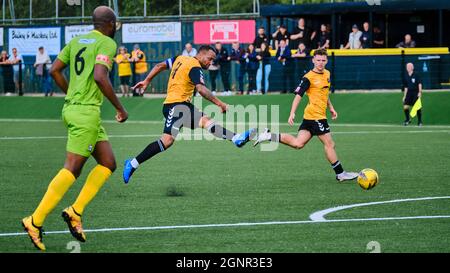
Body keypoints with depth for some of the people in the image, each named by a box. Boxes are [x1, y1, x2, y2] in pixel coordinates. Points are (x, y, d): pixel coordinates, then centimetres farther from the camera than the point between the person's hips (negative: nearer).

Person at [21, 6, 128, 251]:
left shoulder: (76, 41, 15)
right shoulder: (107, 43, -8)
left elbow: (54, 71, 14)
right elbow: (100, 77, -21)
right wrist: (120, 108, -11)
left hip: (72, 108, 9)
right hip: (87, 112, -9)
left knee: (108, 163, 12)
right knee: (72, 168, -8)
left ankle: (75, 211, 4)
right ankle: (36, 221, -10)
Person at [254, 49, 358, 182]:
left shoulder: (327, 74, 15)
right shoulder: (309, 78, -11)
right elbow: (298, 95, -13)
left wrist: (331, 108, 27)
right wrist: (292, 114, -20)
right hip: (315, 116, -8)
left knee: (298, 143, 5)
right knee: (329, 144, -2)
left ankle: (270, 135, 9)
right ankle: (340, 174, 7)